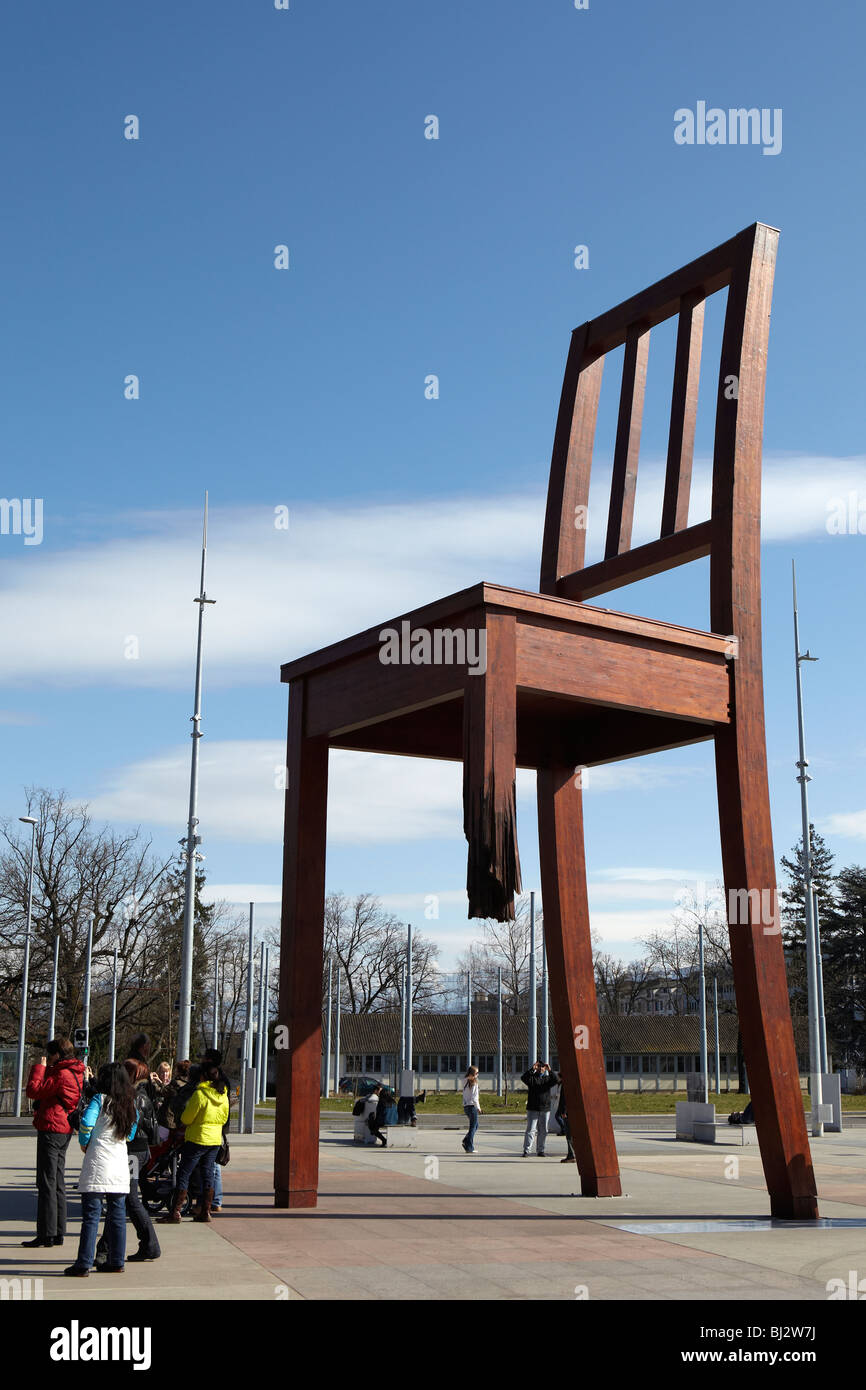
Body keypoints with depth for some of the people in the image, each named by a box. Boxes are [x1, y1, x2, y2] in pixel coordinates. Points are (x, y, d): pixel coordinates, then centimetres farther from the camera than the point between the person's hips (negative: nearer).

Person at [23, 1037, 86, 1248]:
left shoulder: (62, 1074, -16)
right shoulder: (76, 1073, 14)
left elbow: (34, 1090, -15)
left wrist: (39, 1068, -5)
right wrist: (45, 1069, 11)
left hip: (51, 1129, -10)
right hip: (65, 1130, 10)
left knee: (47, 1182, -5)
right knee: (58, 1182, 13)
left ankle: (46, 1234, -4)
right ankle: (58, 1233, 17)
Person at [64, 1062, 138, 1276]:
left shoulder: (100, 1099, -8)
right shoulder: (130, 1103, 8)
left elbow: (86, 1122, -20)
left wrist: (84, 1143, -5)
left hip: (97, 1166, -5)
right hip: (121, 1166, 5)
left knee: (91, 1216, -3)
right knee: (117, 1216, 11)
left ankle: (83, 1265, -2)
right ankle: (116, 1261, 15)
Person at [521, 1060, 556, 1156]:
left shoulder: (547, 1078, 11)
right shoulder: (532, 1077, 4)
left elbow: (555, 1080, -9)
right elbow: (523, 1078, -16)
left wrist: (550, 1070, -19)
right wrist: (532, 1069, -22)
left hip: (545, 1109, 3)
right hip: (532, 1109, -3)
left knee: (543, 1131, 7)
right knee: (530, 1130, -7)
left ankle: (541, 1150, 16)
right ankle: (526, 1151, -7)